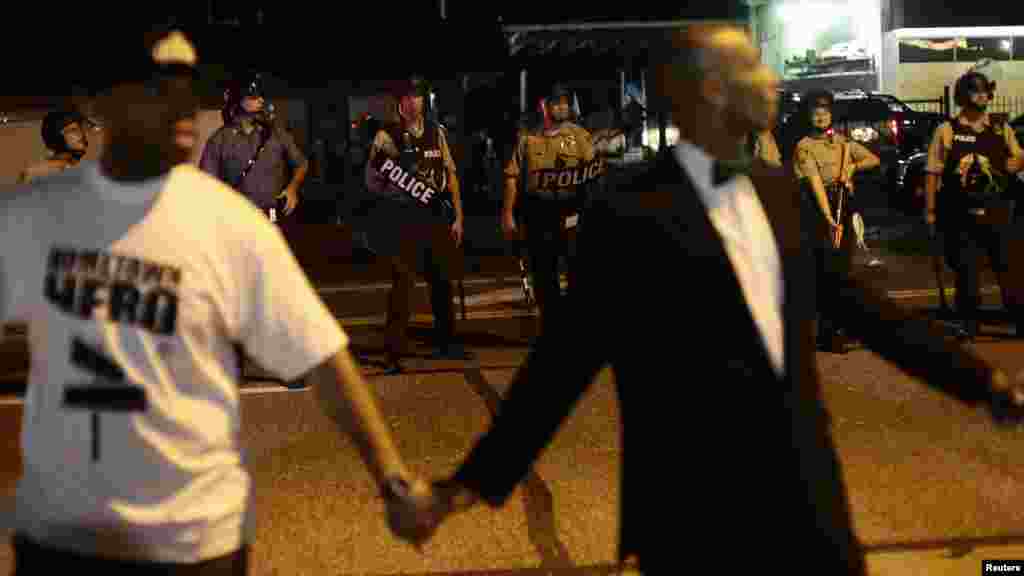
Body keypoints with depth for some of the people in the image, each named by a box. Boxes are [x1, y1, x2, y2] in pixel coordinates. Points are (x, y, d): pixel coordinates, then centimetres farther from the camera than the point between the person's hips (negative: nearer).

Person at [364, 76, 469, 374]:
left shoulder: (436, 132, 9)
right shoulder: (386, 135, -2)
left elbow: (450, 174, 11)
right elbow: (371, 181, -2)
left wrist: (458, 216, 7)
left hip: (436, 215, 4)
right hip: (402, 217, -4)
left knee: (442, 280, 14)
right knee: (403, 282, -6)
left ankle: (445, 342, 30)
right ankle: (395, 352, 0)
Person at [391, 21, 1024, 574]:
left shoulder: (779, 191, 8)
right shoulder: (629, 212, -13)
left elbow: (855, 298, 14)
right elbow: (572, 352, -10)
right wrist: (478, 477, -12)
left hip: (805, 492, 6)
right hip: (698, 506, -6)